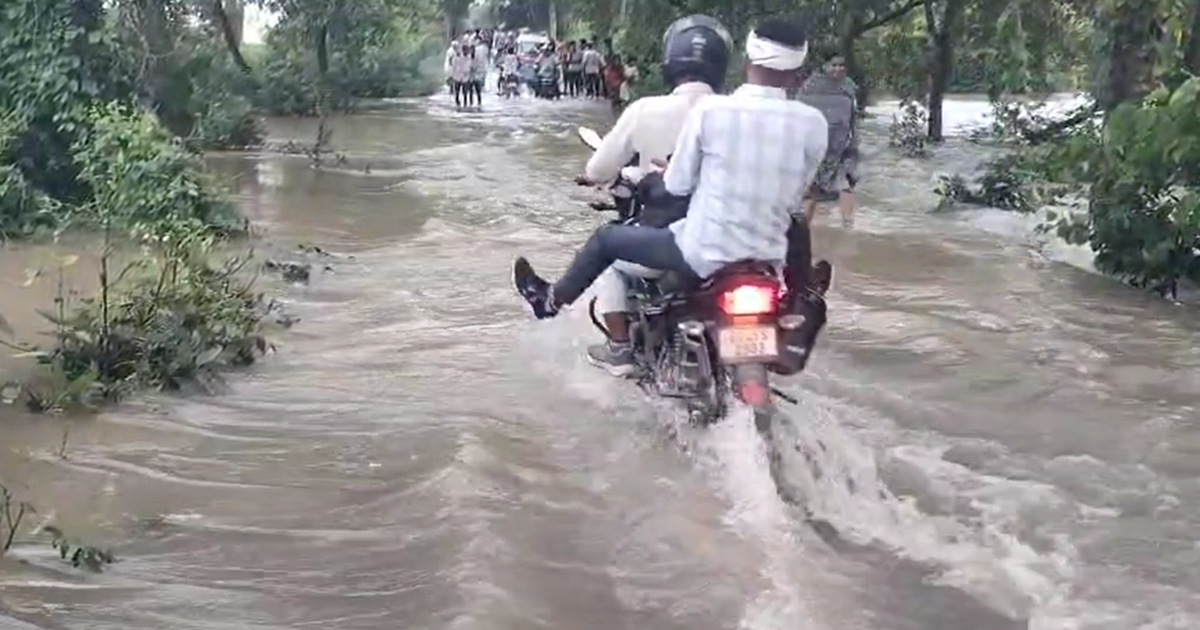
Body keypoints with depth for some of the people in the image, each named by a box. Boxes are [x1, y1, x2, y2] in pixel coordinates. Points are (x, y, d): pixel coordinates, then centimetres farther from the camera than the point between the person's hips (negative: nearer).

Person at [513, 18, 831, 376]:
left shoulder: (709, 110, -14)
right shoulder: (814, 124, -8)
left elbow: (677, 184, -3)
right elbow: (793, 197, 5)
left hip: (702, 256, -2)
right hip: (767, 260, 2)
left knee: (606, 238, 23)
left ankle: (552, 299, 44)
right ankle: (798, 332, 41)